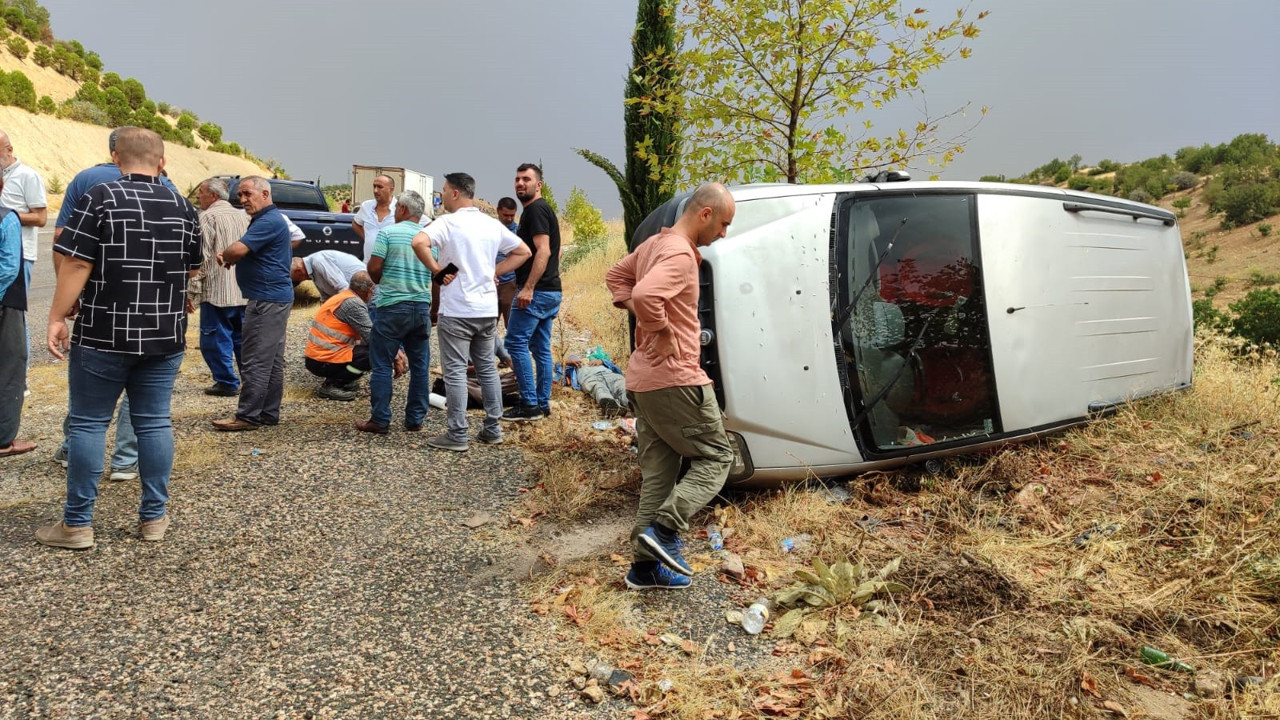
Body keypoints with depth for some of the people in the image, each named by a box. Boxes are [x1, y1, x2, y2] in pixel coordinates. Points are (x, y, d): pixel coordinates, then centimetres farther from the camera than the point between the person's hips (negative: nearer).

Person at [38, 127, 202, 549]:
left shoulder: (99, 199, -7)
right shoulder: (183, 207, 5)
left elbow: (76, 264, -12)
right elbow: (193, 269, 14)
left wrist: (57, 317, -6)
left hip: (104, 334, -3)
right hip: (165, 335, 4)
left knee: (89, 423, 5)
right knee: (154, 422, 9)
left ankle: (77, 524, 11)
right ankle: (154, 517, 14)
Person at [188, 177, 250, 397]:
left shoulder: (208, 217, -9)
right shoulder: (243, 216, 12)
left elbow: (201, 258, -15)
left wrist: (192, 291, -11)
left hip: (217, 292, -7)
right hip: (244, 292, 7)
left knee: (216, 339, 3)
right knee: (243, 338, 14)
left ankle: (226, 383, 6)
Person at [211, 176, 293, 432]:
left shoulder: (269, 221, -15)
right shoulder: (267, 219, 19)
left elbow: (238, 249, -24)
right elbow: (245, 254, 23)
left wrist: (223, 255, -2)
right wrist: (229, 257, 1)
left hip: (267, 300, -11)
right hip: (276, 297, 11)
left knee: (255, 361, -7)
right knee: (272, 361, 12)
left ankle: (248, 416, -2)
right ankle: (269, 413, 18)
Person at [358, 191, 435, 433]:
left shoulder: (388, 233, -6)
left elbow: (373, 268, -10)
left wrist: (382, 282, 13)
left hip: (392, 306, -4)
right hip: (422, 307, 4)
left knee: (382, 365, 4)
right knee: (420, 366, 9)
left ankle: (380, 420, 6)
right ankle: (415, 420, 14)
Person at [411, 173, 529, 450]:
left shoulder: (448, 222, -10)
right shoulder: (492, 224, 8)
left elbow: (419, 243, -27)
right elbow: (523, 252, 15)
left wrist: (436, 270, -13)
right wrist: (493, 272, 9)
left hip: (457, 310, -6)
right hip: (487, 309, 6)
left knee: (455, 371, 1)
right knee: (487, 368, 14)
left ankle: (457, 435, 4)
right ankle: (493, 429, 19)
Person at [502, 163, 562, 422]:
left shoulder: (536, 210, -10)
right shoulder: (544, 210, 20)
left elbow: (543, 251, -21)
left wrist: (528, 287, -26)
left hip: (536, 291, -10)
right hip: (551, 290, 10)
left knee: (516, 343, -7)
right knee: (541, 348, 11)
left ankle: (530, 404, -6)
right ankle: (543, 404, 15)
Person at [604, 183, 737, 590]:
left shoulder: (655, 243, 12)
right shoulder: (681, 254, -18)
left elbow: (616, 277, 26)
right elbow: (645, 295, -35)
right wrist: (662, 331, -18)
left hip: (643, 380, 9)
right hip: (675, 379, -9)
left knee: (657, 472, 12)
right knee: (716, 457, 5)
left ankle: (646, 565, 17)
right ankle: (663, 530, -6)